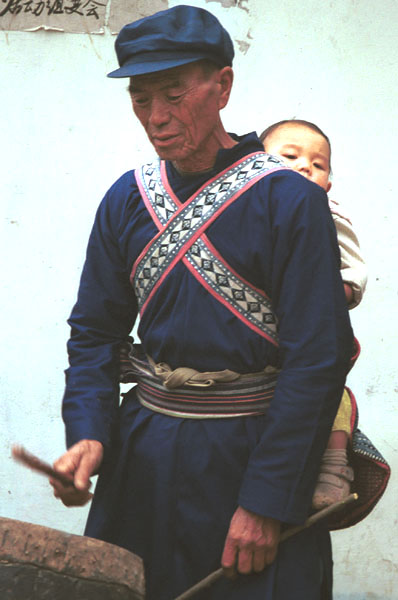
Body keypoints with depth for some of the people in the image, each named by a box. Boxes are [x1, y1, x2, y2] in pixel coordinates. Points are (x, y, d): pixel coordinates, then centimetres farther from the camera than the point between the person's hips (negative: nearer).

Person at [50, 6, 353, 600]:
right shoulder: (126, 199, 4)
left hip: (251, 452, -4)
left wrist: (267, 504, -17)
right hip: (143, 451, 5)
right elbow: (95, 330, 10)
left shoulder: (290, 199, -13)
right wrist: (88, 434, -8)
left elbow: (318, 358, -15)